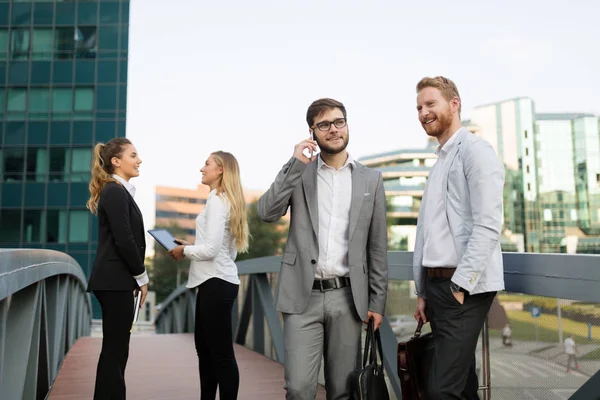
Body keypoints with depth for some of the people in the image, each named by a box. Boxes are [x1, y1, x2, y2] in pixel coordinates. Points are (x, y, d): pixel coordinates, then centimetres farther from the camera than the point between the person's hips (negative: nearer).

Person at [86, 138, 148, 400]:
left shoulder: (118, 191, 16)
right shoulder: (115, 192, -13)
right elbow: (123, 241, -19)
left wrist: (135, 276, 13)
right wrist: (141, 276, -9)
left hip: (115, 280, 10)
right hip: (114, 280, -10)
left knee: (115, 349, 13)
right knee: (115, 350, -4)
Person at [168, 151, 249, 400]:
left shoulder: (217, 201, -14)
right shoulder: (227, 201, 15)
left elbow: (211, 249, -21)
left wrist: (184, 250, -4)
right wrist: (190, 246, 12)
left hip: (217, 282, -10)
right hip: (216, 280, 10)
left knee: (221, 353, -3)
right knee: (205, 348, 19)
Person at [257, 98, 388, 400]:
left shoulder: (370, 179, 8)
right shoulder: (297, 171, 8)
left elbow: (377, 246, 9)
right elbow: (266, 213, -8)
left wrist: (377, 301, 6)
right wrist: (295, 166, -13)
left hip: (347, 297, 1)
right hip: (303, 296, -1)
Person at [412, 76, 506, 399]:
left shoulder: (474, 150, -6)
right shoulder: (439, 162, 20)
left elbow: (488, 225, -16)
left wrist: (460, 284, -20)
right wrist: (423, 291, 15)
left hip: (463, 287, -8)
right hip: (437, 284, 8)